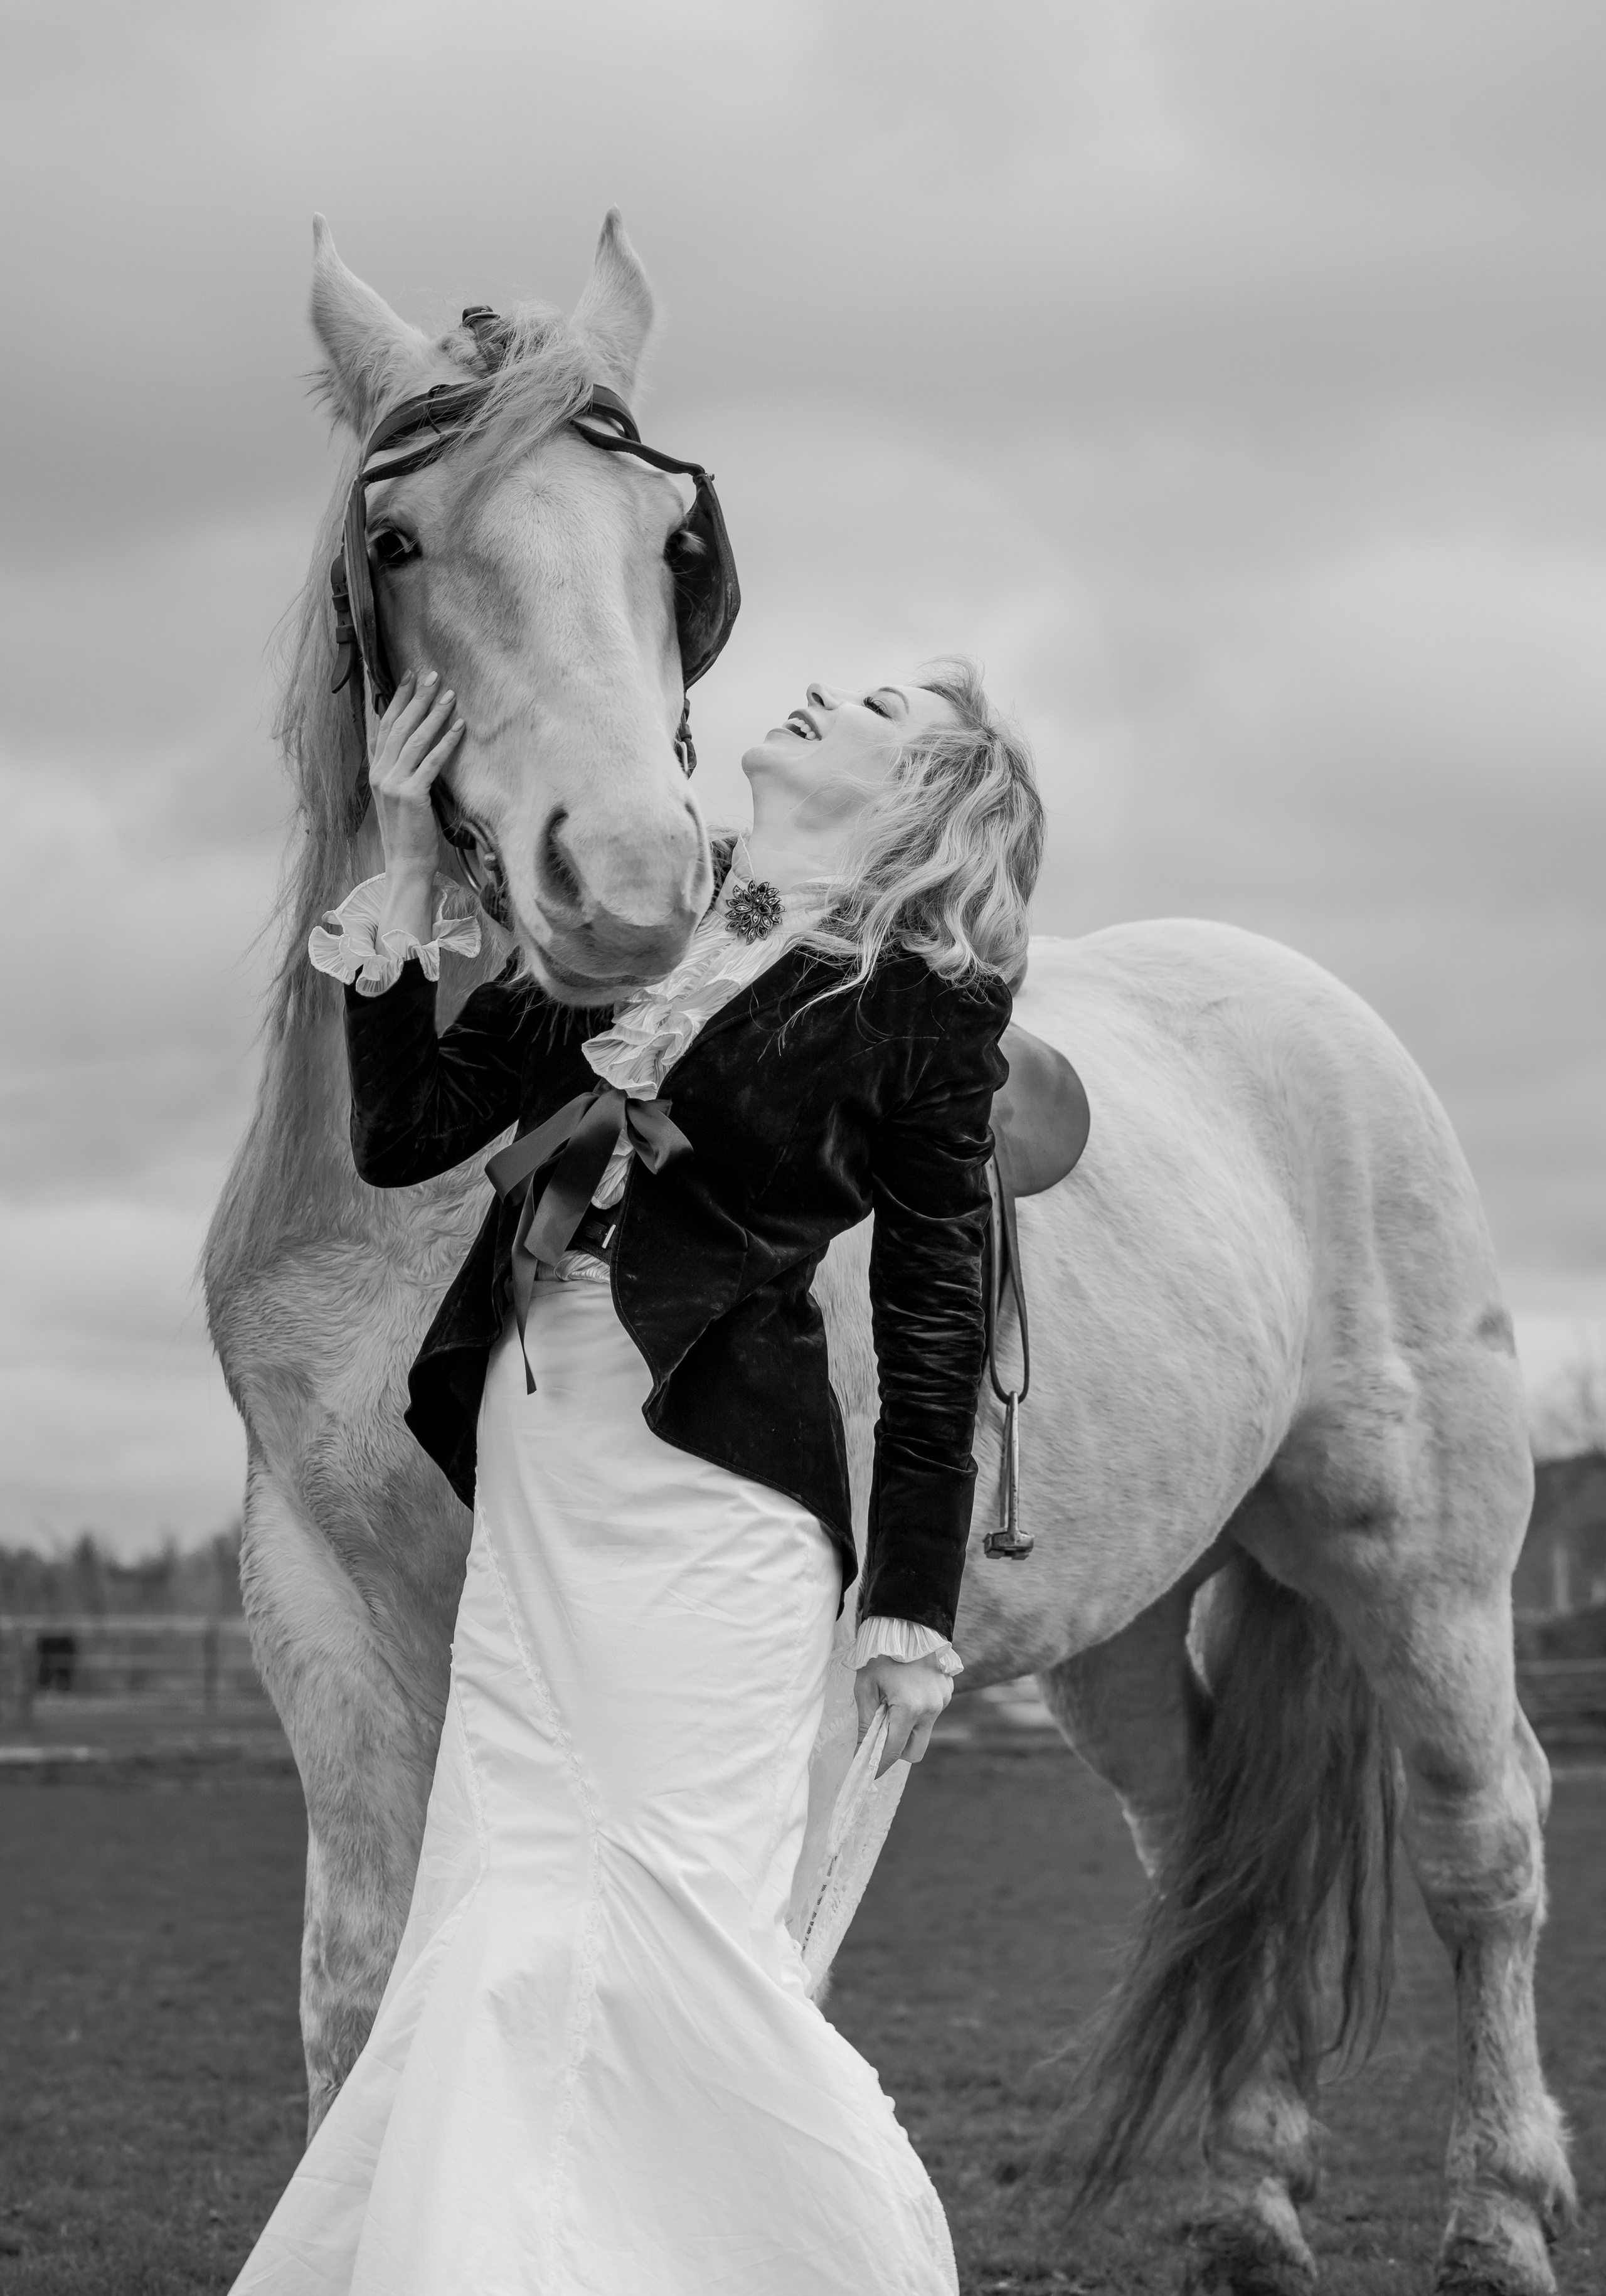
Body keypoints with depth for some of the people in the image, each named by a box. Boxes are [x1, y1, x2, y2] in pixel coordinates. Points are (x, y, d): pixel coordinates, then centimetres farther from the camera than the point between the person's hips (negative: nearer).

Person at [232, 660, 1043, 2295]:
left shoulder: (922, 1013, -3)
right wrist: (403, 873, 5)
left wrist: (913, 1609, -2)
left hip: (713, 1499, -5)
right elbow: (404, 1134, 11)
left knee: (682, 1932, -5)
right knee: (499, 1945, 3)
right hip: (529, 1481, 5)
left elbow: (931, 1326, -1)